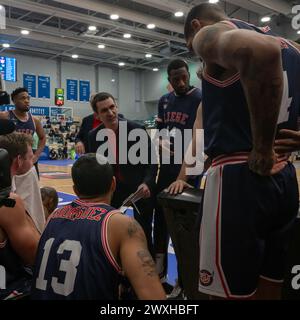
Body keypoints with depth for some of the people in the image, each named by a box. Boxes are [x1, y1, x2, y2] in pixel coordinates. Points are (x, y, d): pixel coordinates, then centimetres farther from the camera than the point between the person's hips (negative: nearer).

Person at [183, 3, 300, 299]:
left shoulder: (210, 33, -2)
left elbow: (262, 49, -25)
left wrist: (262, 148, -18)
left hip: (238, 178, -8)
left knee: (231, 292, 5)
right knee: (267, 289, 19)